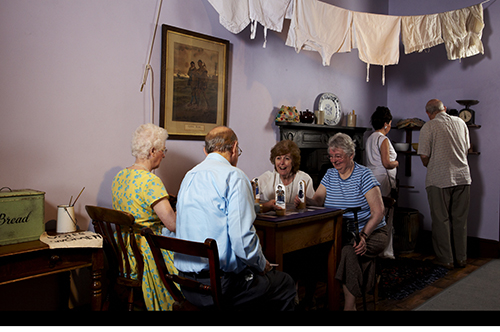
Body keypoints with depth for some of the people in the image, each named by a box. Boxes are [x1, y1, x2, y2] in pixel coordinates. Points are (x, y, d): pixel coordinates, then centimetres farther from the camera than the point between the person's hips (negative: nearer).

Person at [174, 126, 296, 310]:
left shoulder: (189, 176, 11)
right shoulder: (234, 176, -14)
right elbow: (242, 238, -22)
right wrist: (262, 265, -2)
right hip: (220, 285, -8)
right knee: (286, 283, 12)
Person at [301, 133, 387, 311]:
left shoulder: (364, 175, -5)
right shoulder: (330, 174, 12)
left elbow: (378, 211, -12)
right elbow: (317, 200, 2)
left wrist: (363, 236, -25)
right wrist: (305, 201, -22)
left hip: (370, 231, -4)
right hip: (340, 233, 4)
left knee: (349, 251, -35)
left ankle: (349, 306, -23)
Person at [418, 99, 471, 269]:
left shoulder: (429, 126, -7)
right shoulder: (460, 122, 8)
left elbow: (424, 155, -11)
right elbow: (466, 148, 15)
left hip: (439, 179, -5)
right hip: (463, 177, 5)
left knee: (441, 220, 4)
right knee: (460, 220, 12)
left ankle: (445, 260, 10)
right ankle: (461, 258, 21)